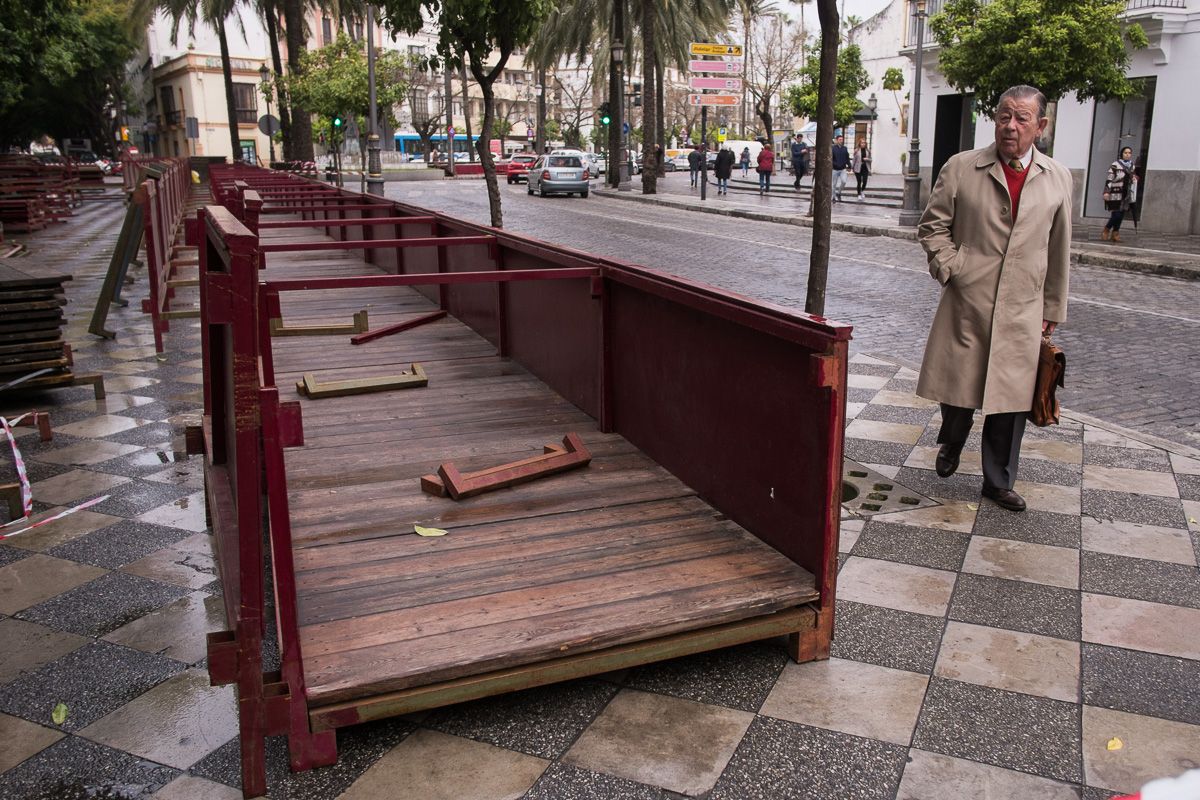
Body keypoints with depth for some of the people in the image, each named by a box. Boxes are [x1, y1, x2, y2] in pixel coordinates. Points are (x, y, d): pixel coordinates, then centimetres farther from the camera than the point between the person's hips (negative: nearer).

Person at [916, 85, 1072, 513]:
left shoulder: (1057, 178, 6)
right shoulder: (961, 168, -1)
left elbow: (1058, 248, 11)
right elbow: (932, 226, 5)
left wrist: (1053, 308, 14)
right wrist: (950, 267, -9)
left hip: (1023, 311, 2)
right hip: (966, 304, -1)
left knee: (1011, 398, 6)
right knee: (956, 384, 8)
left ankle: (999, 482, 22)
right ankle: (951, 442, 41)